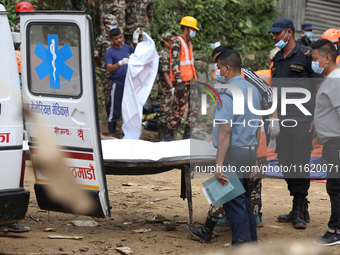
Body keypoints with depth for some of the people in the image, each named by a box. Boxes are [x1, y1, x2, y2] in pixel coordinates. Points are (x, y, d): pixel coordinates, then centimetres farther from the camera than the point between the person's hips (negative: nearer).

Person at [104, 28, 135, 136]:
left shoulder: (127, 48, 10)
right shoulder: (109, 52, -5)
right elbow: (109, 68, -17)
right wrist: (120, 63, -32)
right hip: (118, 83, -5)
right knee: (115, 108, -3)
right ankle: (111, 133, 4)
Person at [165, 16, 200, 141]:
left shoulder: (189, 43, 21)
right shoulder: (177, 42, -9)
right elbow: (174, 63, -16)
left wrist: (194, 79, 21)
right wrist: (179, 82, -22)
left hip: (191, 80, 9)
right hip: (182, 80, -9)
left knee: (194, 107, 1)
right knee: (180, 107, -6)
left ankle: (188, 133, 4)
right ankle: (169, 133, 4)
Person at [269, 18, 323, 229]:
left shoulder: (306, 55, -5)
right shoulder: (277, 59, 16)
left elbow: (320, 85, -4)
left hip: (302, 120, -7)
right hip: (282, 120, 7)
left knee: (299, 163, -10)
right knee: (286, 164, 8)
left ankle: (299, 211, -5)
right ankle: (300, 209, 16)